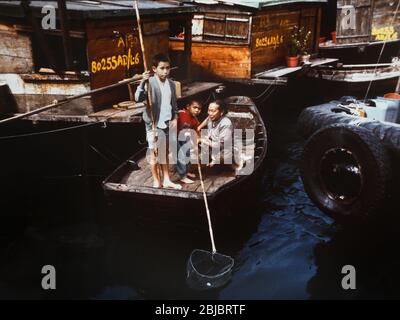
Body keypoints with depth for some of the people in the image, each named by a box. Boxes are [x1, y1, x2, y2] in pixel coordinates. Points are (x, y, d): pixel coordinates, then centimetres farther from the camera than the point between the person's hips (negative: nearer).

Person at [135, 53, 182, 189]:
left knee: (165, 153, 16)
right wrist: (142, 82, -40)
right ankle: (156, 182, 19)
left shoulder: (171, 84, 5)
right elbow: (138, 98, -28)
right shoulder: (150, 82, -13)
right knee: (154, 154, 6)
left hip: (168, 124, 6)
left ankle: (166, 180, 28)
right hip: (154, 124, -6)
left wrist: (175, 118, 4)